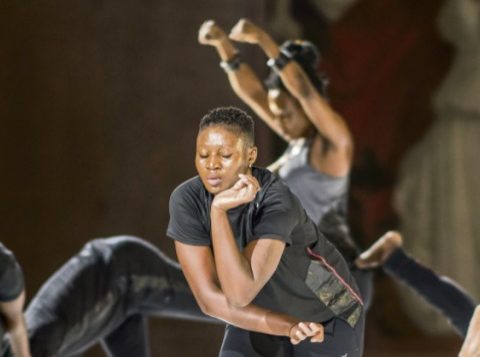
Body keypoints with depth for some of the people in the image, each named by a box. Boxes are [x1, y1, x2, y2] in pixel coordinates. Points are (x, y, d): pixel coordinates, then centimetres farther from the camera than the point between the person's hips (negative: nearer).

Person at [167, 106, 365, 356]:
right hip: (262, 318, 4)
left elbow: (239, 294, -46)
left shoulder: (277, 202, -37)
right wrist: (288, 327, -31)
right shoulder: (186, 200, -24)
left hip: (329, 316, -4)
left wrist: (219, 209, -50)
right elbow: (209, 298, -26)